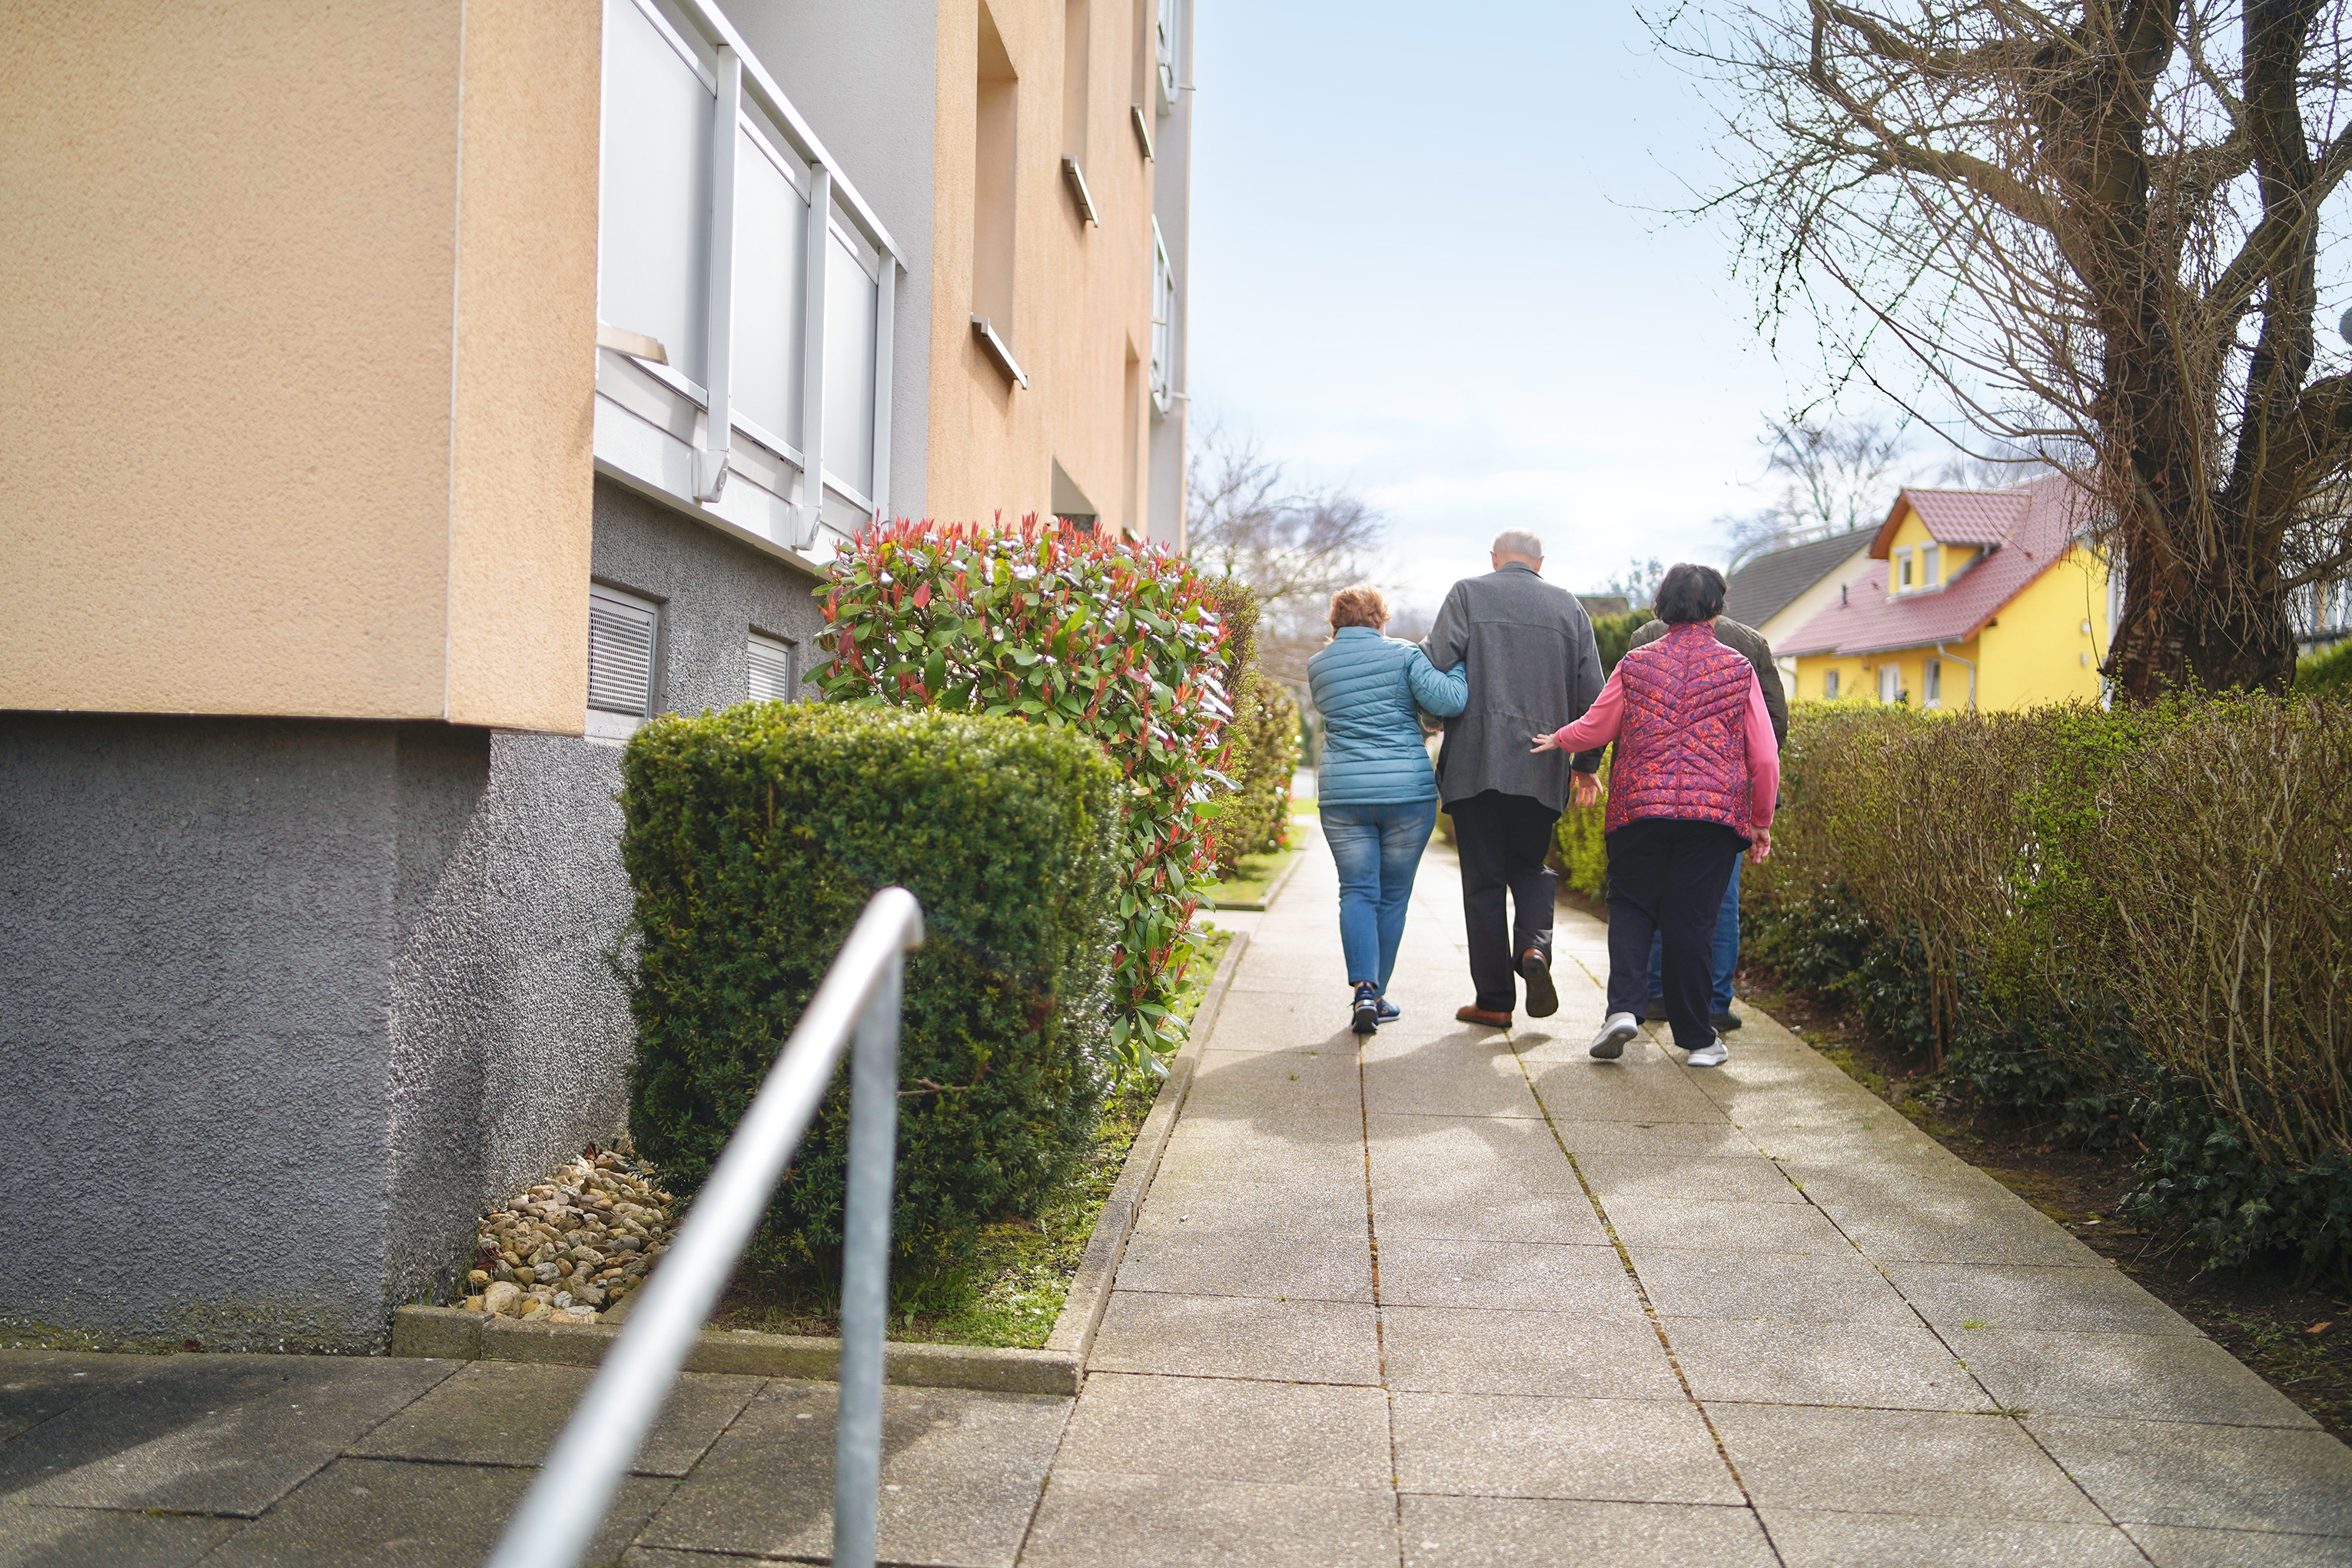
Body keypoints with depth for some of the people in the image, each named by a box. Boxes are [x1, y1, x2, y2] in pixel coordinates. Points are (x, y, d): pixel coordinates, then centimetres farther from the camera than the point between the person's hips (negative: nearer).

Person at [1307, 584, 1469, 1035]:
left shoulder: (1317, 666, 9)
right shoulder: (1403, 654, 0)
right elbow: (1445, 700, -12)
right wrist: (1463, 666, 5)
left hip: (1342, 794, 1)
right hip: (1408, 791, -1)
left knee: (1357, 892, 3)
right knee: (1393, 896, 11)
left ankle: (1364, 991, -15)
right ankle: (1377, 995, 18)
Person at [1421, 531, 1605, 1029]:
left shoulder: (1468, 593, 2)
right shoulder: (1569, 606, 11)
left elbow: (1436, 662, -11)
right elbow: (1592, 694, 9)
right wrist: (1587, 764, 18)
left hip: (1477, 761, -3)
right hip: (1543, 769, 3)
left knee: (1484, 880, 4)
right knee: (1530, 866, 19)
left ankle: (1494, 999, 6)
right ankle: (1534, 947, -8)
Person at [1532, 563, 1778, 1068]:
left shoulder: (1635, 664, 5)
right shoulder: (1738, 669, 4)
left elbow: (1595, 728, 15)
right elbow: (1765, 758, 4)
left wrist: (1556, 740, 36)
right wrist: (1761, 823, 15)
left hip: (1639, 807, 0)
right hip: (1716, 814, 0)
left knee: (1630, 907, 11)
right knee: (1691, 921, 5)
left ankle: (1624, 1006, -9)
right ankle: (1697, 1038, 11)